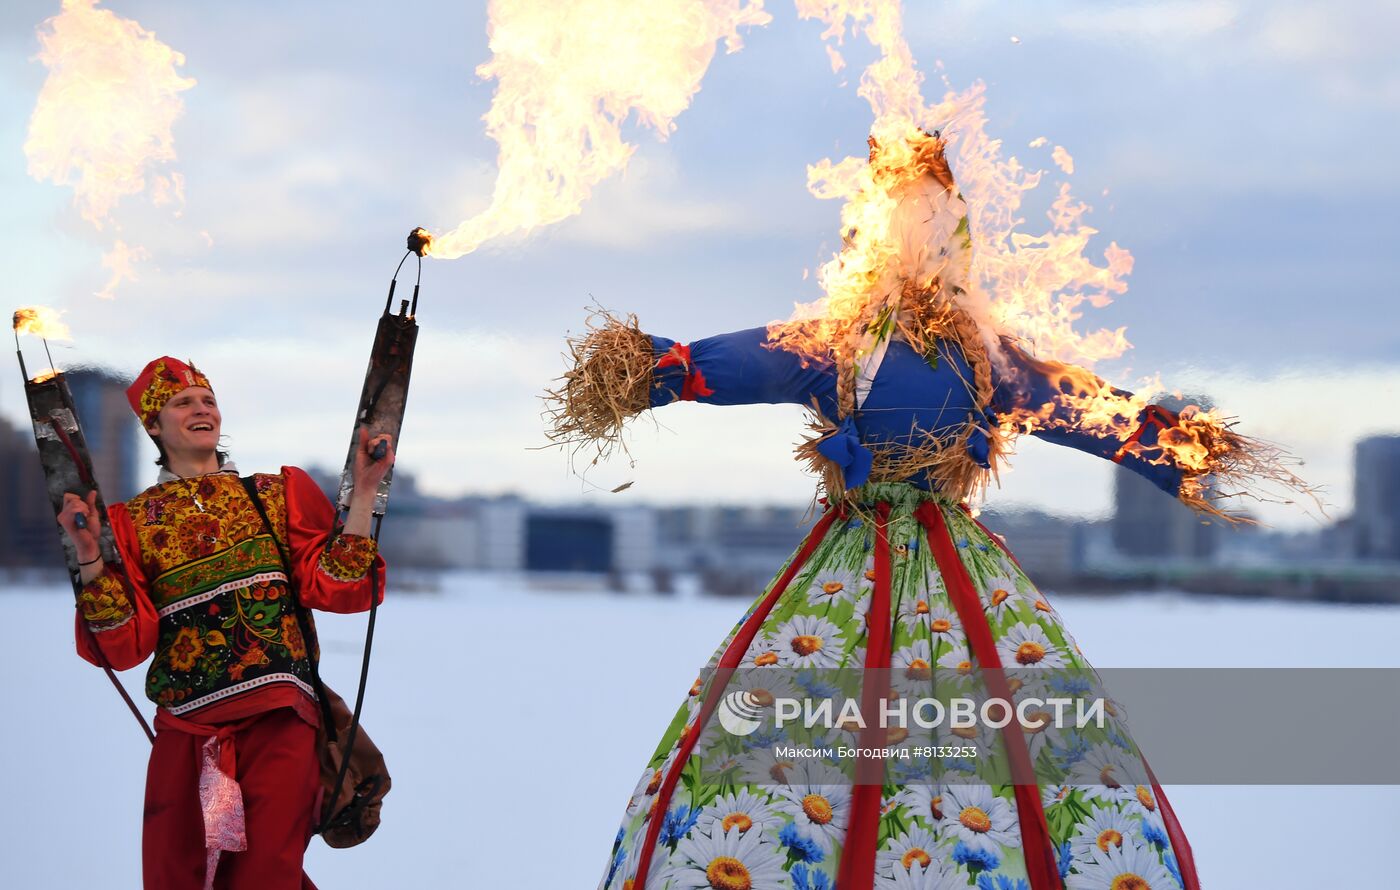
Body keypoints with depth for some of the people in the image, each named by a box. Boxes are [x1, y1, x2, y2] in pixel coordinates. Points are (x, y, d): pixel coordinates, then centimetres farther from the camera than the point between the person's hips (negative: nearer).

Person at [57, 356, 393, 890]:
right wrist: (90, 561, -11)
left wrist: (364, 494, -7)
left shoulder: (277, 494, 11)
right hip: (185, 735, 1)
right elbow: (125, 646, 1)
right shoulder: (133, 522, 10)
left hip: (278, 726, -1)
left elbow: (333, 586, 0)